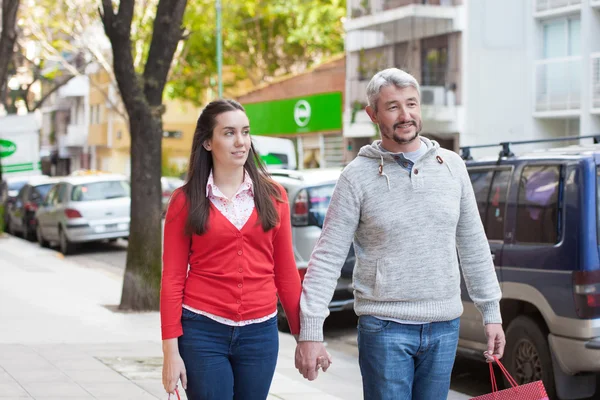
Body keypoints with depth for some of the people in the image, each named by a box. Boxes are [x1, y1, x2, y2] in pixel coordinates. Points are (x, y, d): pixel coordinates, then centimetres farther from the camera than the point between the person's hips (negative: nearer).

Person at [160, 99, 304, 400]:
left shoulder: (273, 196, 4)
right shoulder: (185, 201, 0)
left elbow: (286, 273, 7)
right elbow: (172, 279, -1)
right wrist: (171, 350, -5)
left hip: (260, 333, 2)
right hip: (203, 332, -2)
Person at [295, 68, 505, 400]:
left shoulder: (451, 166, 5)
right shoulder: (358, 176, -5)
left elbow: (473, 246, 11)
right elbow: (327, 257, -7)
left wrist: (491, 312, 10)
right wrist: (310, 329, -13)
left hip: (444, 326, 4)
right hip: (385, 326, -3)